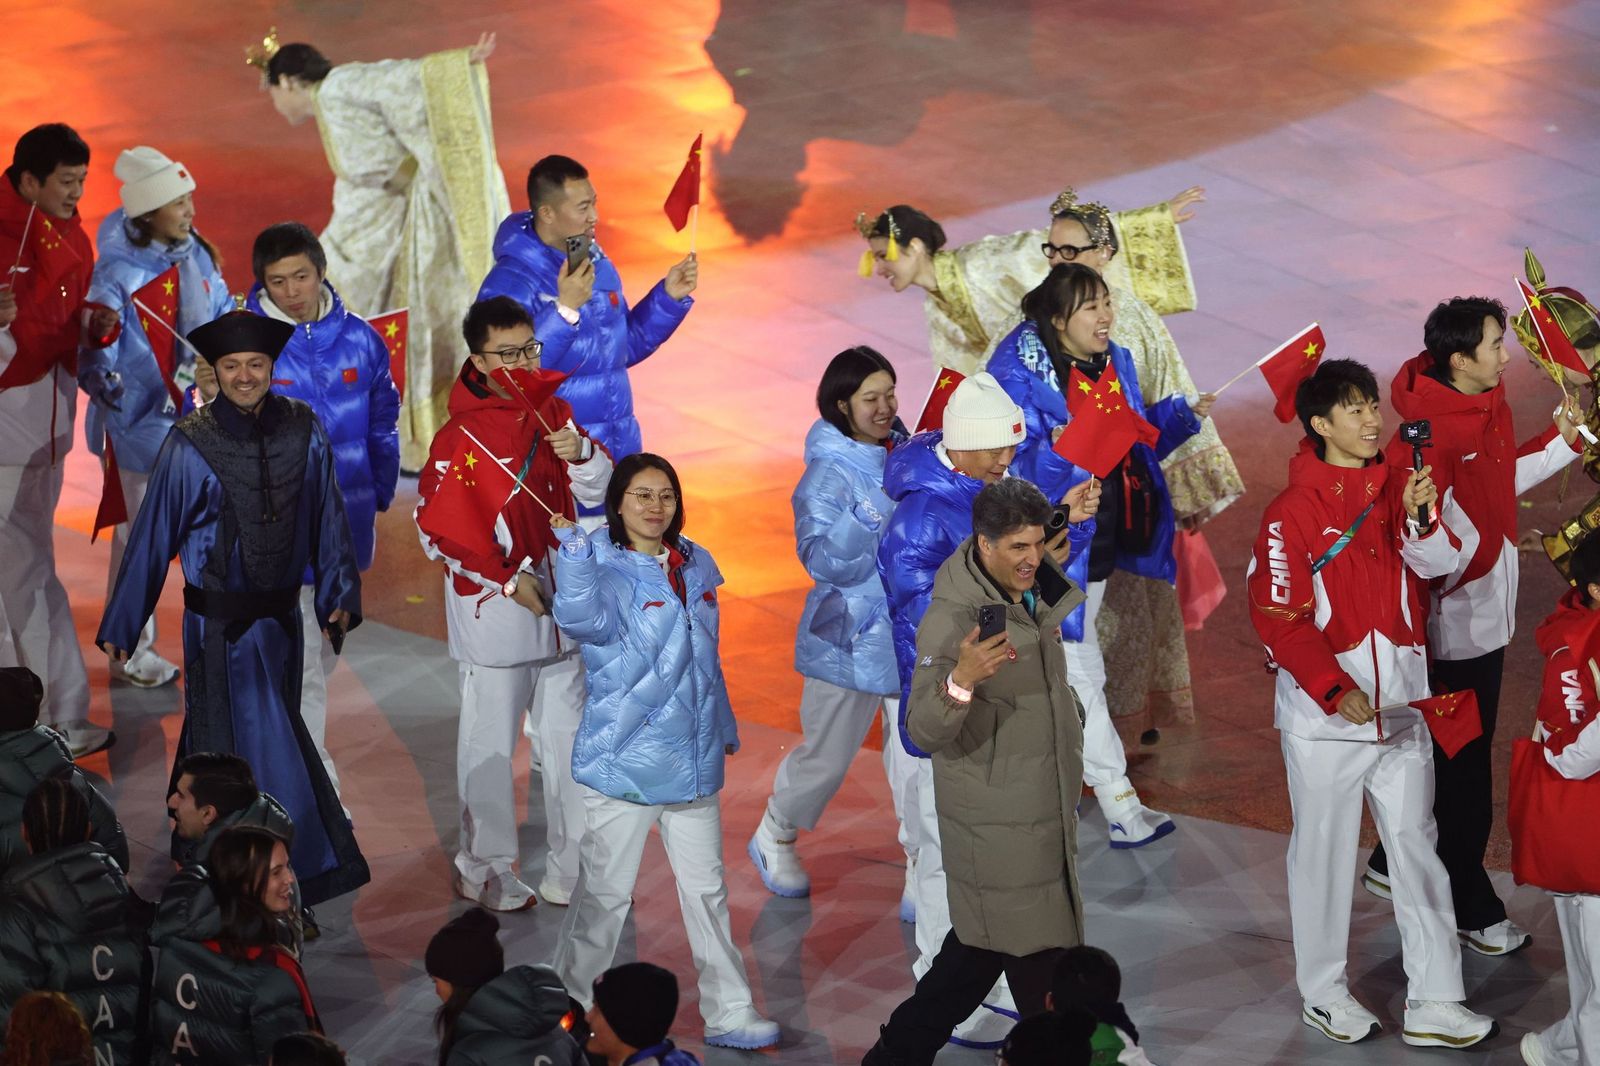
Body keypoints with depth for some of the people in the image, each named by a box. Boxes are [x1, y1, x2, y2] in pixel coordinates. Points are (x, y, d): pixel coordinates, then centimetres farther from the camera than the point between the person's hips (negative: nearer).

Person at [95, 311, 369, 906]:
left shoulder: (303, 431, 0)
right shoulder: (190, 444, -9)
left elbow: (328, 519, 7)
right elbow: (152, 537, -4)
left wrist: (340, 595, 0)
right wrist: (119, 627, 0)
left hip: (280, 619, 4)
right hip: (219, 626, -4)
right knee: (257, 746, -6)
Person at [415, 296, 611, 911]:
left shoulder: (552, 409, 4)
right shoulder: (461, 434, -13)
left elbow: (596, 493, 7)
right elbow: (437, 528, -12)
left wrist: (581, 455, -15)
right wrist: (509, 581, -15)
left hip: (561, 603, 6)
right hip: (493, 609, -6)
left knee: (569, 739, 11)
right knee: (490, 745, 4)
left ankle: (572, 871, 21)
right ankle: (485, 871, 18)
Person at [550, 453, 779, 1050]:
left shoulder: (696, 566, 8)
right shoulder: (608, 572, -13)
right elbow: (583, 618, -38)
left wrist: (724, 729, 27)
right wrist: (574, 553, -53)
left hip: (693, 762, 6)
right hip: (623, 761, -6)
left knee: (706, 889, 11)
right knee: (605, 893, 3)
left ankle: (729, 1015, 18)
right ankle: (568, 1006, 21)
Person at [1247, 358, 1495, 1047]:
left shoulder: (1397, 488, 4)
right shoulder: (1293, 512, -11)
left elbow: (1441, 566, -6)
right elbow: (1278, 617, -13)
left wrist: (1420, 518, -25)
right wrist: (1334, 688, -20)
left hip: (1399, 704, 5)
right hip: (1323, 714, -5)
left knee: (1417, 849, 7)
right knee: (1325, 854, 7)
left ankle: (1432, 1004, 12)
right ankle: (1323, 994, 22)